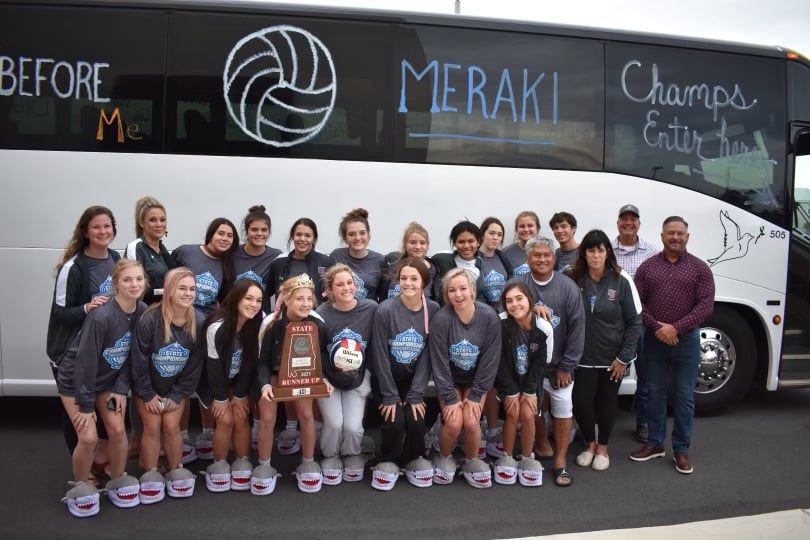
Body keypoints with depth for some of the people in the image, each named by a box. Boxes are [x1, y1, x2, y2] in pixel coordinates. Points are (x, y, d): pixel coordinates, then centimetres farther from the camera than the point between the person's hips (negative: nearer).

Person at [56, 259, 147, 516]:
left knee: (117, 430, -2)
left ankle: (118, 481, 21)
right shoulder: (101, 316, -32)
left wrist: (121, 389, -8)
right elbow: (85, 361, -25)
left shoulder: (143, 311, -14)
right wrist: (86, 405, -19)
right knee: (89, 437, -10)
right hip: (75, 380, -5)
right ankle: (79, 488, 16)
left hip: (108, 380, 5)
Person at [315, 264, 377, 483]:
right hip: (328, 378, -1)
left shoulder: (371, 308, -13)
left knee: (353, 426, -12)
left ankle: (352, 456, 23)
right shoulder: (321, 314, -16)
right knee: (334, 422, -16)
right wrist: (323, 381, -18)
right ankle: (330, 458, 17)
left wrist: (360, 372, -8)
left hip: (358, 378, 1)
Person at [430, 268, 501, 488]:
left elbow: (491, 360, -13)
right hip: (449, 381, -1)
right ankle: (444, 458, 13)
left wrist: (475, 395, -13)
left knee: (471, 422, -18)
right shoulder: (441, 319, -22)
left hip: (476, 381, 1)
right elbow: (439, 362, -16)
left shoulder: (489, 317, -19)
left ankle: (472, 461, 11)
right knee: (454, 423, -18)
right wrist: (450, 398, -17)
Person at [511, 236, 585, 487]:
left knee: (563, 407, 2)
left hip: (558, 363, 0)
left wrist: (567, 365, -6)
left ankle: (560, 461, 17)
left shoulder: (568, 288, -10)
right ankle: (542, 445, 37)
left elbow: (577, 328, -7)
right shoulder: (517, 285, -11)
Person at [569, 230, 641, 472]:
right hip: (584, 356, 1)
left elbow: (635, 321, -7)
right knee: (581, 401, -1)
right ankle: (589, 443, 27)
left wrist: (624, 357, -9)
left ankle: (602, 447, 34)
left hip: (613, 357, -1)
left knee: (607, 402, 12)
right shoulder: (574, 279, -6)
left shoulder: (621, 280, -11)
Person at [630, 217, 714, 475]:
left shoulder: (700, 268, 0)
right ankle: (655, 443, 24)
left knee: (684, 396, 6)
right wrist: (656, 327, -14)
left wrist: (676, 328, -16)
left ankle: (681, 450, 18)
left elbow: (706, 305, -7)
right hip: (654, 339, 1)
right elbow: (637, 301, -1)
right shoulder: (647, 266, 4)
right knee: (655, 393, 10)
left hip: (687, 339, -1)